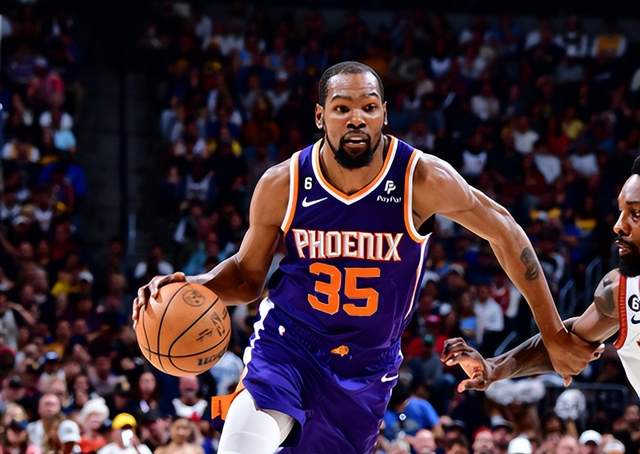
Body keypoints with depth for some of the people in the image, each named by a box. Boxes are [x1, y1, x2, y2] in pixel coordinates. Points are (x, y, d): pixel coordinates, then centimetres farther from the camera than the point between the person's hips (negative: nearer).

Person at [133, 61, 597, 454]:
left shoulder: (422, 179, -17)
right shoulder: (282, 185, -12)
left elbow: (503, 231, -2)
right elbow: (248, 274, 4)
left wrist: (554, 334, 2)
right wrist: (193, 286, -19)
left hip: (367, 367, 1)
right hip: (286, 347, -1)